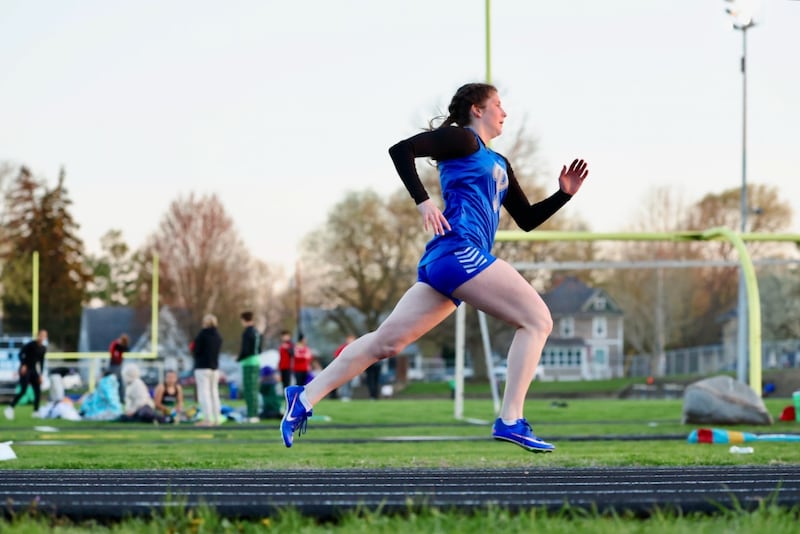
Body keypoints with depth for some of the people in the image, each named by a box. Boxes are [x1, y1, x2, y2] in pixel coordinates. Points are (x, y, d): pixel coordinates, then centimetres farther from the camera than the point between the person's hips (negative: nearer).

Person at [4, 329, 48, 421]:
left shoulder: (43, 348, 8)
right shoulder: (31, 344, -12)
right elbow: (21, 353, -12)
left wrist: (40, 374, 12)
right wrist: (23, 365, -22)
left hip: (33, 370, 7)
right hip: (25, 369, -7)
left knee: (38, 391, 1)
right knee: (23, 391, -16)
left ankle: (36, 411, 9)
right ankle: (9, 408, -12)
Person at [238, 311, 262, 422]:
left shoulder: (247, 333, -14)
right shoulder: (257, 332, 13)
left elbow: (245, 350, -18)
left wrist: (239, 359, -3)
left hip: (248, 363, -9)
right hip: (257, 362, 9)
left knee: (249, 390, -7)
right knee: (254, 390, 12)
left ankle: (251, 415, -10)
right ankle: (255, 414, 14)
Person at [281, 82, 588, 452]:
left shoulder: (499, 165, 28)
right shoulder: (462, 139, 2)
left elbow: (527, 219, 30)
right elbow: (402, 149, -9)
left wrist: (564, 194, 16)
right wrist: (423, 201, -18)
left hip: (443, 263, 9)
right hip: (458, 250, -9)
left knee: (386, 341, 5)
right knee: (537, 319, -10)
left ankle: (304, 399, 5)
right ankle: (511, 421, -18)